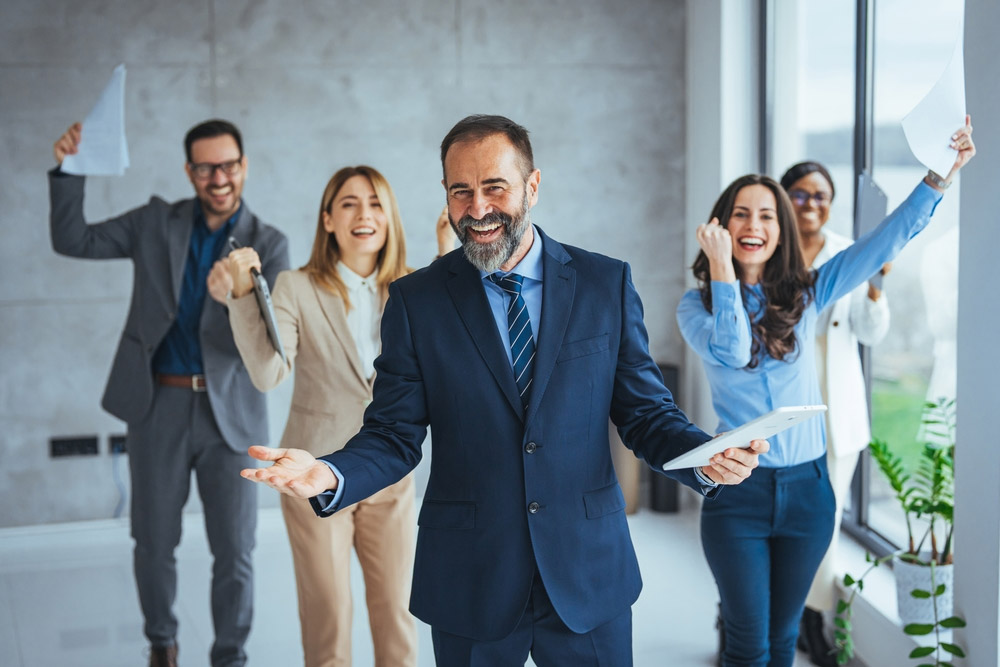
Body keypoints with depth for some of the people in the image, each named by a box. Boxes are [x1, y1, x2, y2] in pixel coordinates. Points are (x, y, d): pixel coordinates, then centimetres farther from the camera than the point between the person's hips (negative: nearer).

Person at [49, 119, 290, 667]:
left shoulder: (268, 246, -2)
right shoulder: (157, 222, 4)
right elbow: (74, 241, 2)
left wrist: (236, 299, -32)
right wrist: (68, 170, -11)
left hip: (231, 415, -1)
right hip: (157, 407, 1)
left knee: (235, 553, 3)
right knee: (154, 544, 12)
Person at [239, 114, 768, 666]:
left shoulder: (607, 283, 0)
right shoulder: (415, 301, -1)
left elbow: (645, 411, 2)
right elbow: (395, 435, -2)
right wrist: (329, 475, -22)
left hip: (589, 578, 1)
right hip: (469, 585, 0)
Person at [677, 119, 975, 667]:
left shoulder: (805, 294, 4)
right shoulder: (696, 306, -2)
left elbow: (888, 239, -1)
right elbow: (731, 352, -21)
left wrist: (941, 175, -8)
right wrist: (722, 266, -19)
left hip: (806, 488, 3)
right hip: (737, 491, -2)